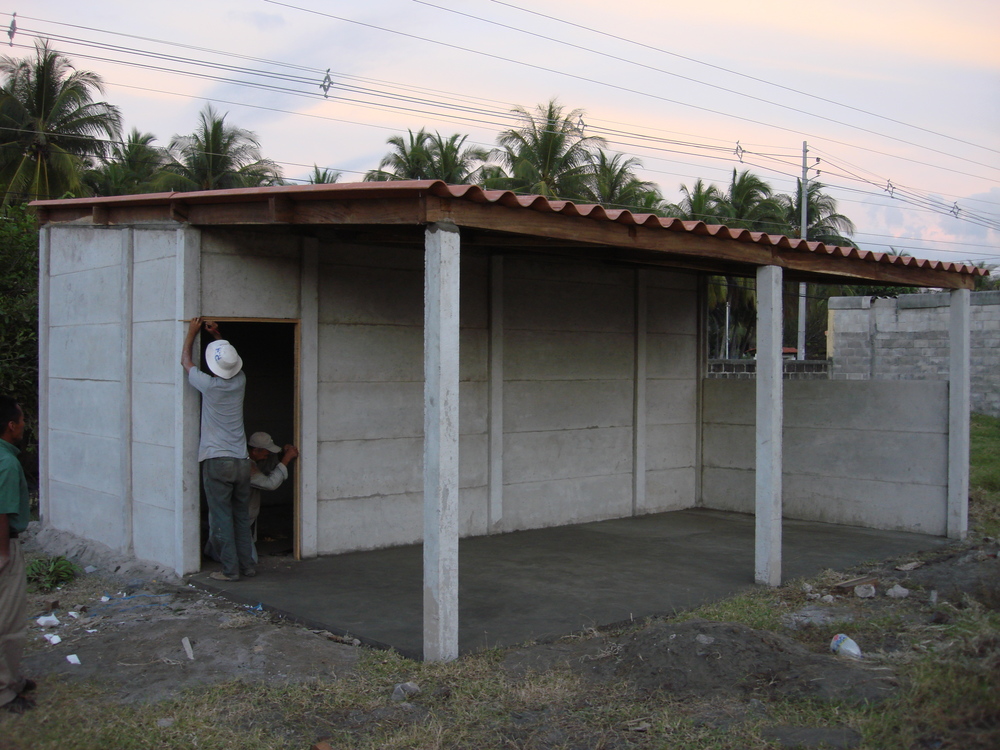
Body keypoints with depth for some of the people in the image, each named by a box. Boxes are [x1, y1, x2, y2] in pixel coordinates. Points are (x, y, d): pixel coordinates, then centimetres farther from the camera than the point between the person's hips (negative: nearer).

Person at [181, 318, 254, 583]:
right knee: (241, 516, 12)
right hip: (242, 461, 5)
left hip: (217, 461, -5)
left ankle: (230, 569, 1)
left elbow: (185, 361, 8)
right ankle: (247, 565, 15)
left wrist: (192, 332, 18)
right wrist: (217, 335, 26)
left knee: (221, 518, 0)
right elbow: (231, 360, 25)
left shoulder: (209, 385, -10)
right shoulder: (239, 382, 1)